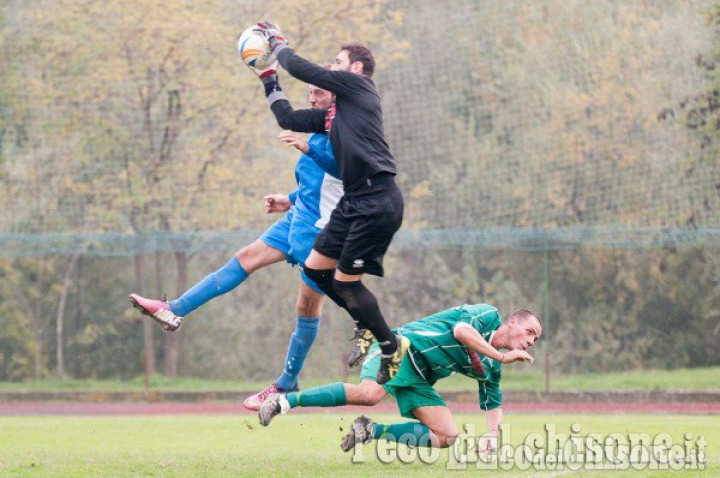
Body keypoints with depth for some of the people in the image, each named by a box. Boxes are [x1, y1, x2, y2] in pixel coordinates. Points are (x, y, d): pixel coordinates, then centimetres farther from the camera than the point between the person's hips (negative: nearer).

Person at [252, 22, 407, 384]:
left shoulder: (358, 85, -3)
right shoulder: (334, 113, 21)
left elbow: (301, 69, -5)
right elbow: (288, 118, 25)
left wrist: (277, 42, 11)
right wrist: (267, 78, 27)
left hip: (378, 201, -9)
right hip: (354, 201, 9)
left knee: (345, 280, -6)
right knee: (315, 267, 9)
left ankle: (391, 345, 9)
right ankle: (367, 325, 25)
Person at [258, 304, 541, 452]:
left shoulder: (490, 368, 20)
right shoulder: (487, 315, -1)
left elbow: (493, 404, 26)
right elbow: (461, 330, -20)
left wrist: (493, 436, 7)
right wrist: (502, 356, -16)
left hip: (418, 380, 8)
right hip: (405, 347, -8)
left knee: (447, 437, -6)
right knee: (370, 393, -36)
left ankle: (371, 431, -3)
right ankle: (285, 401, -30)